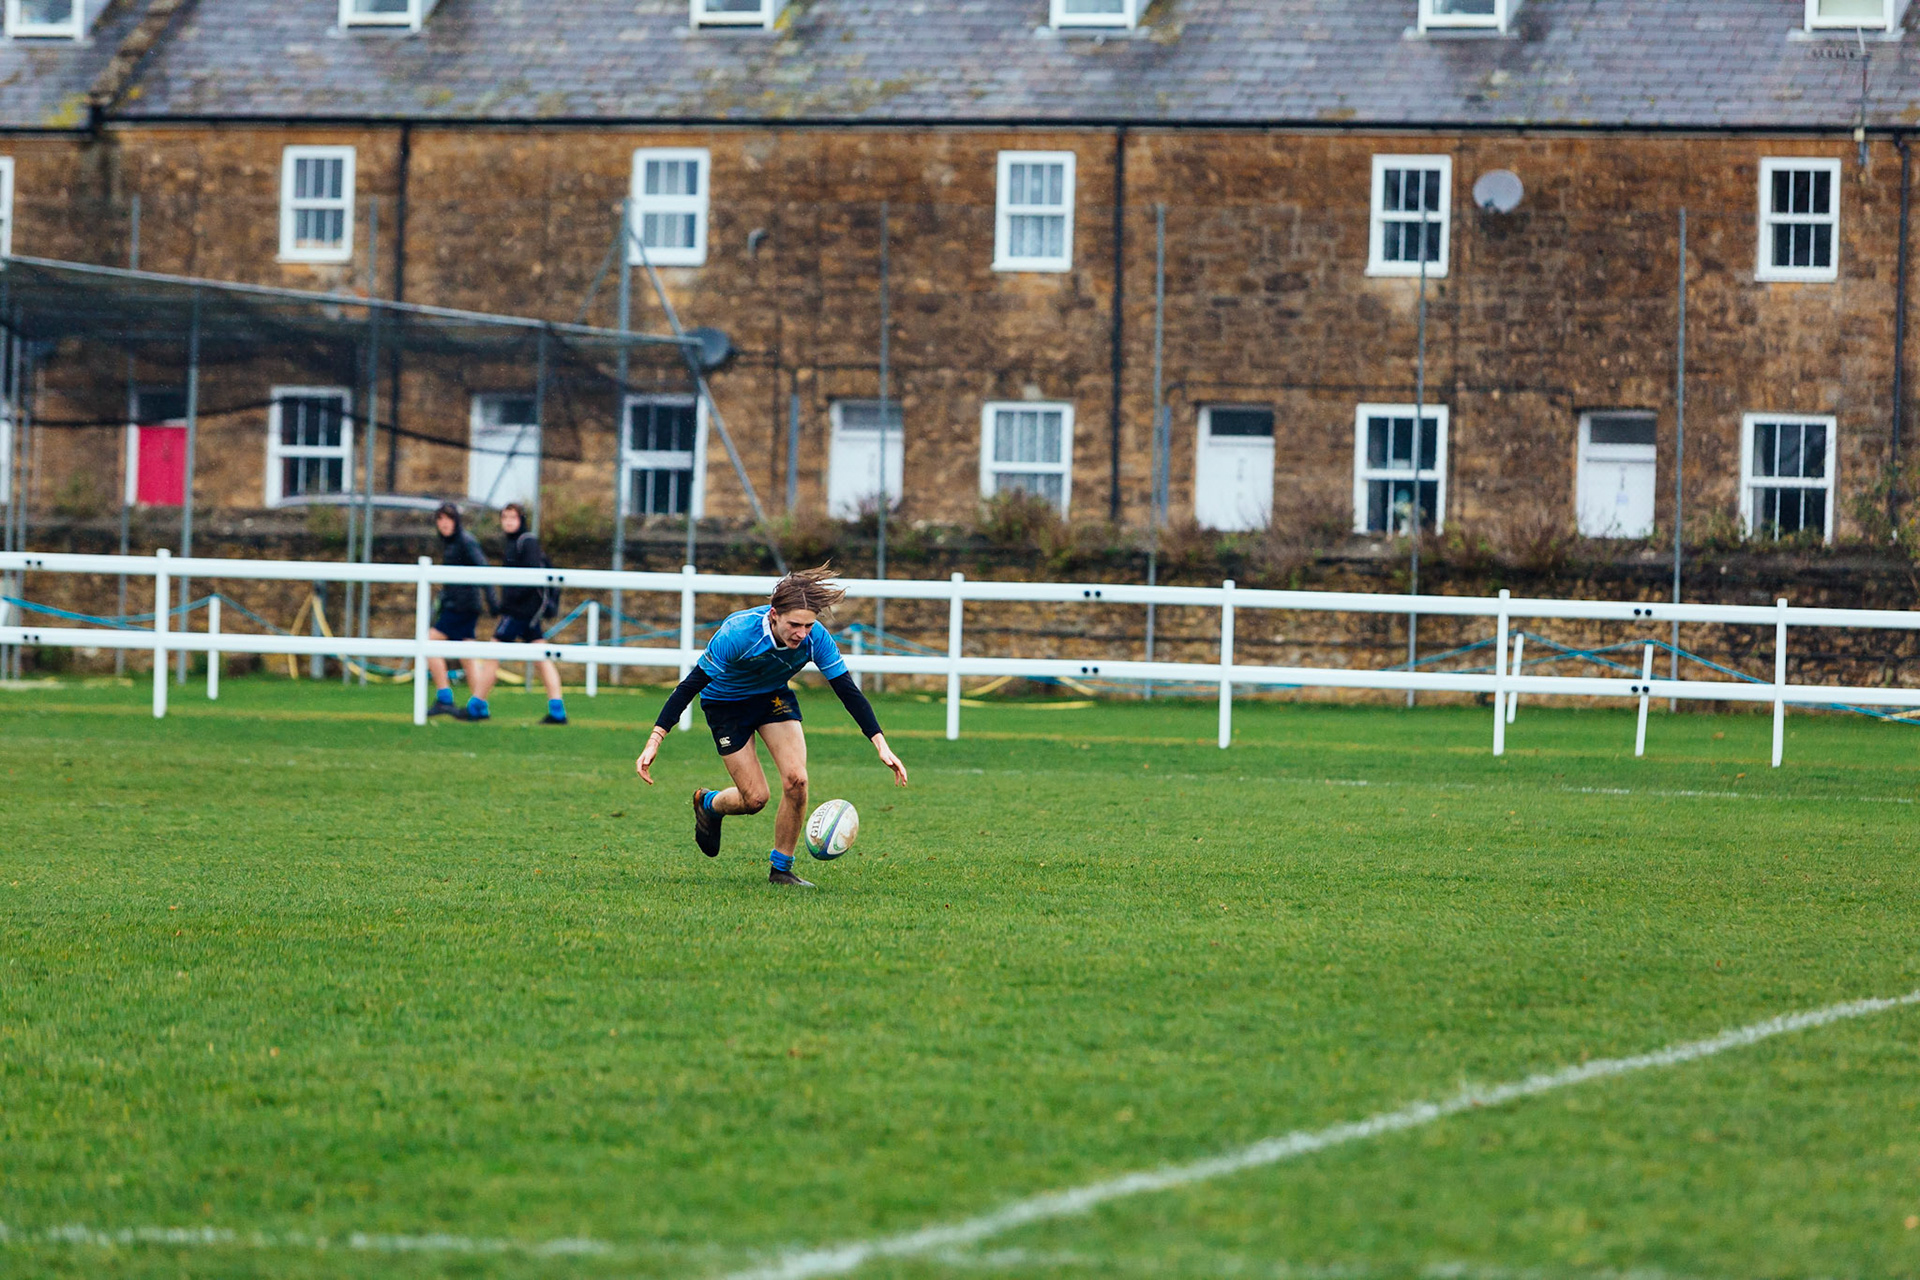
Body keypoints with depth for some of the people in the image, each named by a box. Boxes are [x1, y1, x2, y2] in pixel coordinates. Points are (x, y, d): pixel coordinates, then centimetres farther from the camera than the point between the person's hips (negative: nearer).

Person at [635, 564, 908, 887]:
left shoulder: (815, 637, -26)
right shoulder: (738, 634, -37)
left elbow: (848, 690, -17)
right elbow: (691, 684, -30)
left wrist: (881, 745, -24)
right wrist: (655, 740, -34)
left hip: (775, 697, 3)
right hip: (725, 702, -3)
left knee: (796, 781, -16)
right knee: (755, 799, -8)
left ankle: (781, 870, 3)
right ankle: (707, 804, 28)